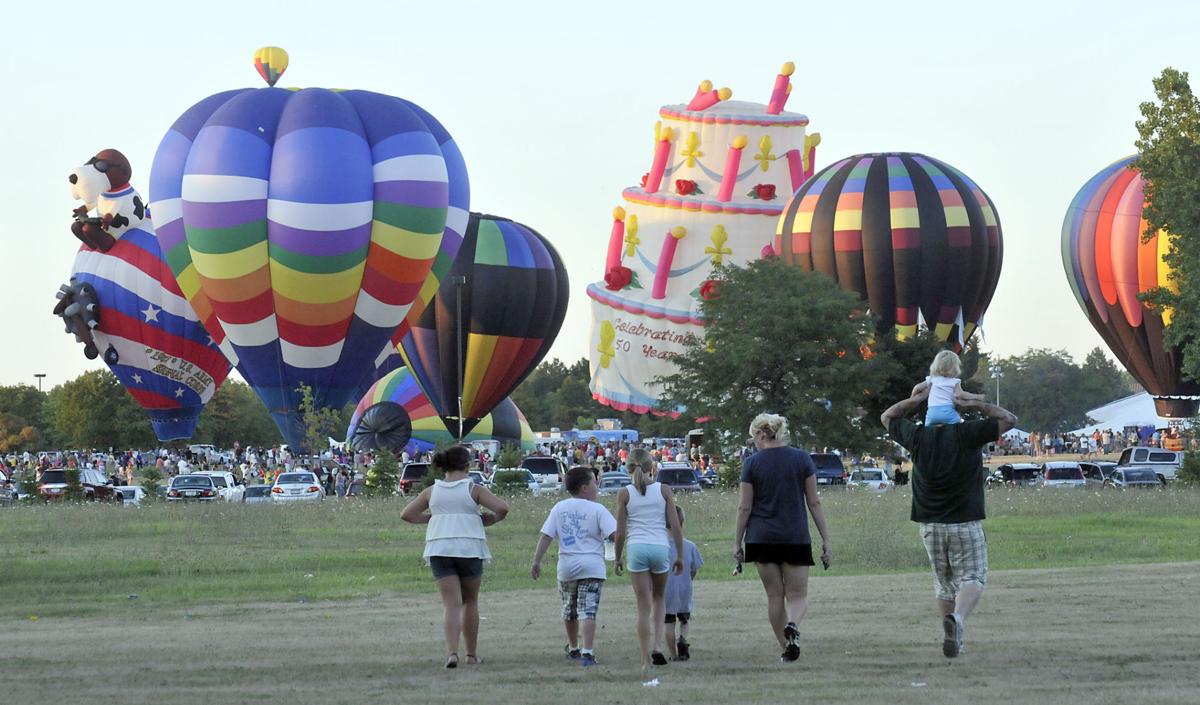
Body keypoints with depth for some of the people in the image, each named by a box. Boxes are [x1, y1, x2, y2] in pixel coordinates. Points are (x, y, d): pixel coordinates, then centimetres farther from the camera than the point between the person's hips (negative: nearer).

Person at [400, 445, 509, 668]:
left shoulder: (432, 491, 9)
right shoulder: (473, 490, -1)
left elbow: (406, 514, 15)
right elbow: (502, 508, -10)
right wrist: (489, 520, 8)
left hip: (439, 550, 2)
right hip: (469, 548, -2)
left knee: (451, 604, -2)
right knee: (470, 602, 15)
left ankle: (452, 652, -21)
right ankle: (471, 654, 20)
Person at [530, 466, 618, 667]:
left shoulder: (559, 508, 6)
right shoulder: (597, 509, -4)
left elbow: (545, 537, 2)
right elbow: (615, 534, -14)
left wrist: (536, 561, 5)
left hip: (566, 567, 4)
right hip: (592, 566, -4)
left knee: (569, 610, 20)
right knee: (588, 610, -7)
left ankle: (573, 648, 38)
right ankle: (587, 652, -19)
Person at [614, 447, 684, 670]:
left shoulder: (625, 494, 1)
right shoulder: (663, 490, 3)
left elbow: (620, 532, 1)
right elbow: (675, 526, 1)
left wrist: (617, 559, 12)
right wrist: (680, 555, 8)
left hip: (636, 549, -1)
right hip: (660, 548, 1)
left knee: (644, 606, 3)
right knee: (659, 598, 21)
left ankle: (646, 660, 0)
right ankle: (658, 645, 1)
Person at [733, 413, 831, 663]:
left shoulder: (752, 463, -3)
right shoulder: (802, 459, 1)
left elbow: (744, 507, -2)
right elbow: (814, 503, 1)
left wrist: (737, 542, 7)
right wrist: (826, 540, 4)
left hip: (761, 538, 0)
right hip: (796, 538, 0)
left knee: (775, 596, 10)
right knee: (798, 595, 5)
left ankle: (786, 649, 11)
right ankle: (792, 625, -26)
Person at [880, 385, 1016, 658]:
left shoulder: (918, 437, 0)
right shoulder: (967, 435, -10)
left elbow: (887, 417, 18)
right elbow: (1008, 419, -2)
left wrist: (914, 399, 8)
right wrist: (976, 404, -3)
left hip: (929, 525, 4)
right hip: (965, 523, -4)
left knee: (944, 584, 17)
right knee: (972, 579, -3)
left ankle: (954, 640, 19)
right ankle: (957, 618, -30)